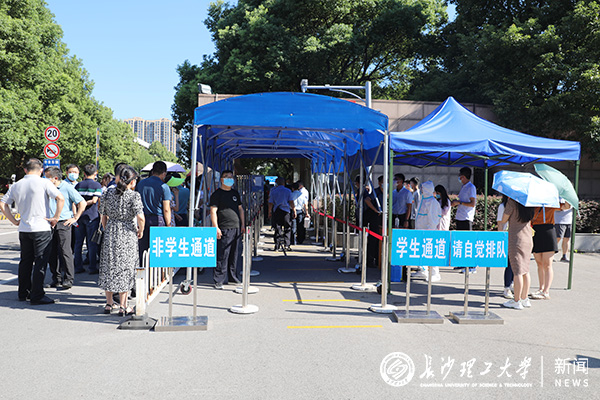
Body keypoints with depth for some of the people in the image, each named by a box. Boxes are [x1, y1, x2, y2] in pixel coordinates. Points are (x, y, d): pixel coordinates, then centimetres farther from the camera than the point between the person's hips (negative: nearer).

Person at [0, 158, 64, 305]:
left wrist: (14, 221, 11)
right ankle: (37, 296, 0)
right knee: (40, 262, -1)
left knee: (25, 261, 16)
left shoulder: (16, 185, 8)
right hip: (42, 228, -5)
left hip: (23, 229, 6)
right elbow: (61, 198, -19)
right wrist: (55, 218, -11)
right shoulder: (44, 183, -8)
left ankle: (23, 293, 25)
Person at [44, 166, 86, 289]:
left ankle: (68, 279, -2)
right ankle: (56, 279, 15)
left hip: (63, 223, -5)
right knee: (52, 253, 6)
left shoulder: (67, 187, -2)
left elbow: (82, 203, -1)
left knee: (65, 251, -8)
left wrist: (75, 218, -4)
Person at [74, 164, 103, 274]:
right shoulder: (97, 185, -4)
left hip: (79, 216, 4)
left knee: (78, 242, 9)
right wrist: (85, 204, -2)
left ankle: (78, 267, 13)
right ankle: (92, 267, 2)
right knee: (92, 242, 0)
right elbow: (94, 200, -14)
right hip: (92, 216, -4)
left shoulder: (78, 185, 9)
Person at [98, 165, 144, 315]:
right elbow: (140, 217, -21)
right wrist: (140, 231, -5)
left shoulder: (109, 192, 3)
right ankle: (123, 306, 8)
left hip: (110, 234, 4)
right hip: (127, 235, -4)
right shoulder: (134, 195, -11)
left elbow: (103, 215, 8)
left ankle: (109, 303, 23)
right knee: (125, 268, 4)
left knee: (109, 267, 13)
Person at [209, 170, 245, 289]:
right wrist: (216, 227, -16)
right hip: (224, 229, -6)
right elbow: (213, 211, -8)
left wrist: (242, 224, 16)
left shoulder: (235, 193, 18)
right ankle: (219, 280, 1)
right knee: (222, 256, -6)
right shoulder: (217, 194, -2)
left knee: (234, 254, 13)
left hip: (237, 228, 7)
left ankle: (233, 277, 24)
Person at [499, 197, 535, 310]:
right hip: (528, 238, 7)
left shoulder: (512, 202, -12)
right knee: (525, 270, 13)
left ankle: (517, 301, 1)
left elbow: (503, 220, -7)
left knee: (518, 270, -4)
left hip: (516, 239, -7)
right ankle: (524, 299, 20)